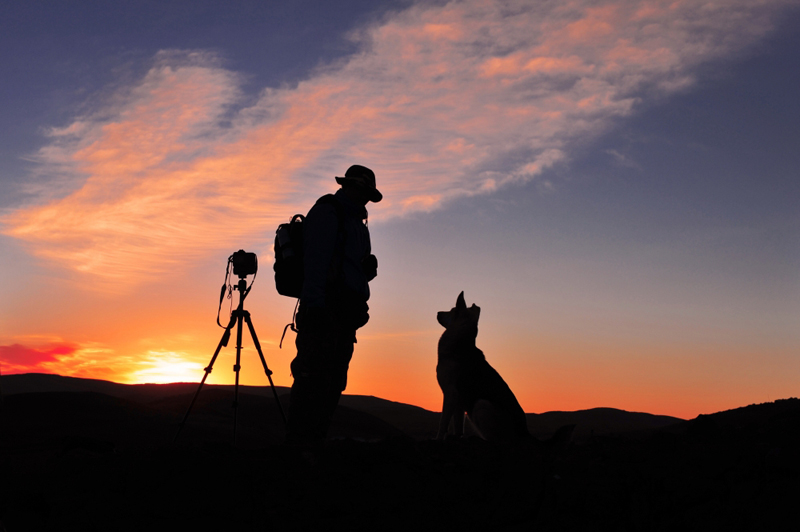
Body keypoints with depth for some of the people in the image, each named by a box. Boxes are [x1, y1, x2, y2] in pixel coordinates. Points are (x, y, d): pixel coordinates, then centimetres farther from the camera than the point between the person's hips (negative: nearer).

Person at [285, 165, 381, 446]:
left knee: (333, 381, 4)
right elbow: (316, 260, -11)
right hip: (325, 311, -9)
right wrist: (315, 303, -19)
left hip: (344, 314, 9)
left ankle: (314, 442, 7)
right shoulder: (326, 212, 0)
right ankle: (298, 445, -16)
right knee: (315, 377, -15)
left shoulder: (355, 222, 28)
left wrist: (367, 269, 9)